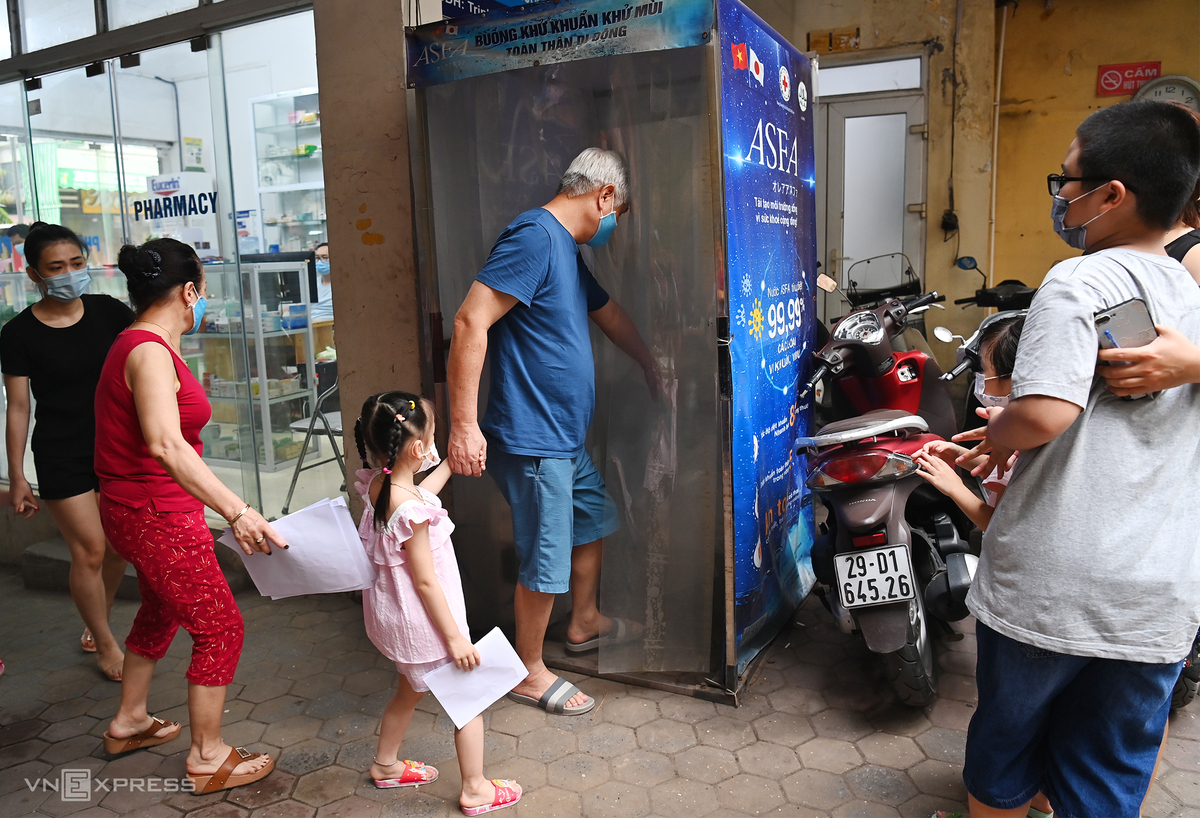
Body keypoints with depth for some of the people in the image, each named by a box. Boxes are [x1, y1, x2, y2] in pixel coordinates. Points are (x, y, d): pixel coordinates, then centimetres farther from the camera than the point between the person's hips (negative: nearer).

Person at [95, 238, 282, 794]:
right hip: (156, 517, -11)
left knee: (161, 612, 28)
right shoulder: (150, 352, -23)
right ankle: (207, 758, 15)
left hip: (139, 512, 11)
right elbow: (166, 445, -36)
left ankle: (128, 722, 46)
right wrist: (236, 511, -41)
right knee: (219, 627, 1)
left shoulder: (139, 346, 9)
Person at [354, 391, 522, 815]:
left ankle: (386, 765, 47)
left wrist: (450, 464, 23)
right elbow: (425, 581, -25)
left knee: (409, 691, 30)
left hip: (390, 616, 9)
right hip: (423, 621, -9)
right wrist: (455, 637, -18)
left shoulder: (376, 485, -6)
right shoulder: (410, 510, -30)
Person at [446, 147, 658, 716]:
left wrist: (652, 369, 40)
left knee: (594, 518, 25)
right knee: (545, 560, 2)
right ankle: (529, 673, 22)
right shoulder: (535, 235, -18)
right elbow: (470, 322, -26)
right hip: (530, 439, -11)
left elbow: (609, 315, 30)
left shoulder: (568, 249, 15)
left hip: (564, 436, 11)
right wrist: (463, 424, -27)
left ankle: (583, 623, 46)